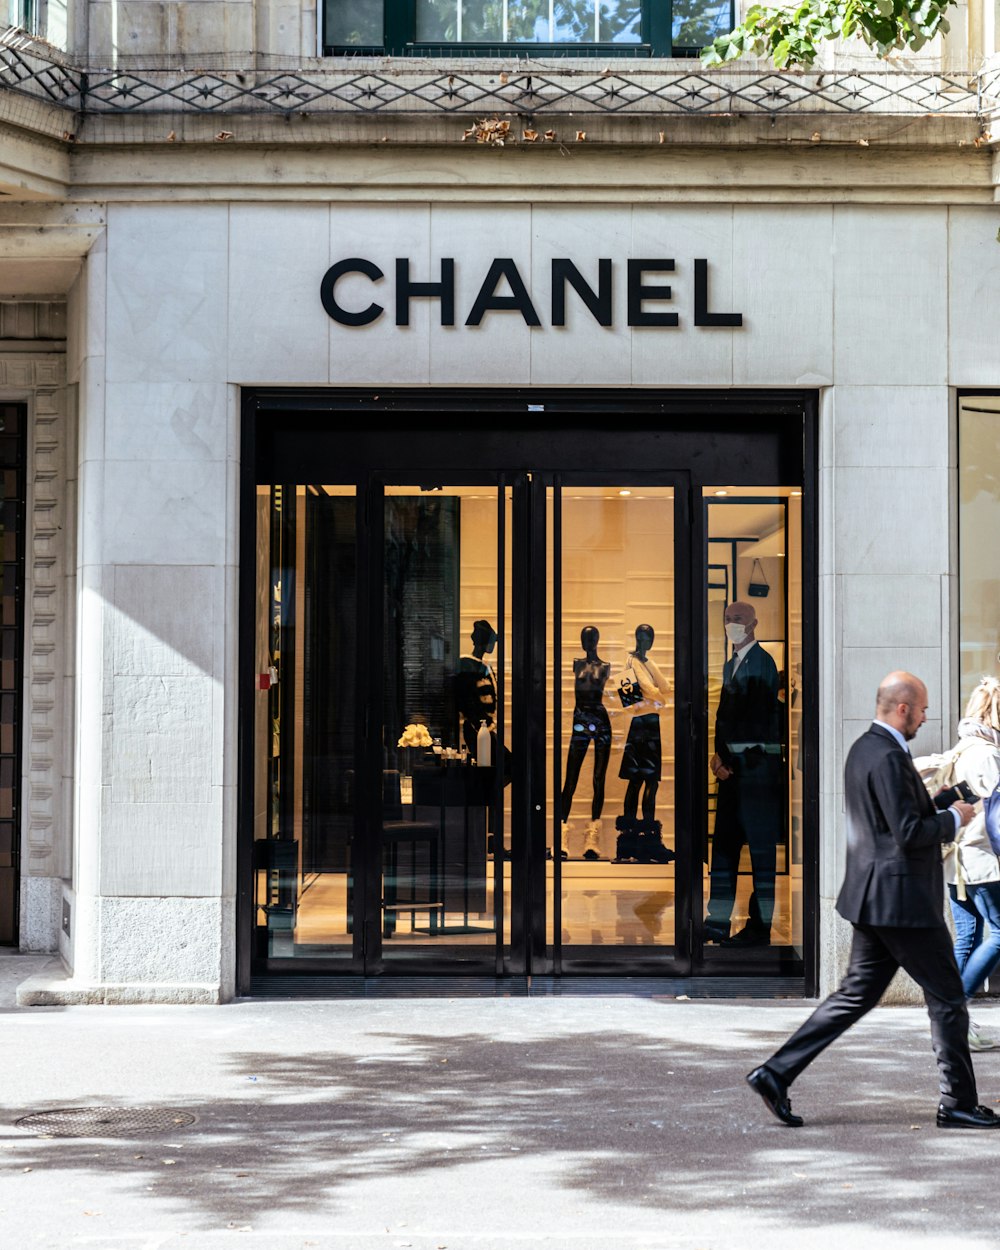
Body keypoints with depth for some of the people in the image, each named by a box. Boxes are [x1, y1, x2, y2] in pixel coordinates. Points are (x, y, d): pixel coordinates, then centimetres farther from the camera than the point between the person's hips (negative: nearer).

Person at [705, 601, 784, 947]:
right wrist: (719, 756, 2)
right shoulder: (730, 664, 19)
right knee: (724, 843, 7)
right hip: (733, 763, 9)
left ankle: (760, 927, -3)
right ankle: (718, 921, 10)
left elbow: (754, 714, -12)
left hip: (757, 761, -9)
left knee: (761, 846, -5)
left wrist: (723, 756, -10)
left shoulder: (762, 662, -7)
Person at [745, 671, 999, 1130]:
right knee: (947, 998, 3)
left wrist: (936, 810, 14)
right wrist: (953, 818, -7)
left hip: (874, 899, 10)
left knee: (856, 994, 11)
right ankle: (958, 1104, 11)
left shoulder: (863, 749, 13)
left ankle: (776, 1073, 7)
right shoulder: (888, 757, -19)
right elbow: (909, 834, -23)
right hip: (902, 899, -10)